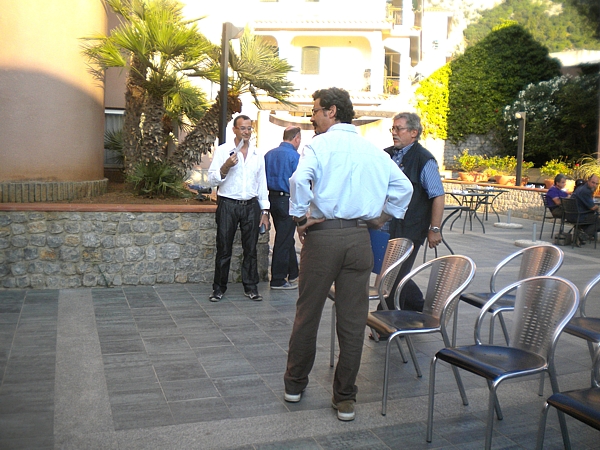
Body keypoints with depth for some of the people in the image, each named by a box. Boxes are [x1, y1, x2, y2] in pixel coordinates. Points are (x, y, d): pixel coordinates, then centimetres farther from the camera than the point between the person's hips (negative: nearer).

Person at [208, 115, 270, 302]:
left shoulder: (257, 155, 12)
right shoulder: (222, 151, 2)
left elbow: (262, 184, 15)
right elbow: (212, 180, -1)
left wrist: (265, 211, 10)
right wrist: (226, 167, -19)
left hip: (251, 206, 3)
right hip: (228, 205, -3)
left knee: (250, 249, 6)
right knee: (224, 249, 1)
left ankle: (251, 287, 15)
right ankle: (219, 288, 11)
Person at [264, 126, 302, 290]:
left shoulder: (269, 154, 8)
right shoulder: (294, 156, -13)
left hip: (272, 198, 8)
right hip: (287, 200, -8)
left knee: (287, 239, 18)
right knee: (284, 241, 0)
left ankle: (293, 274, 30)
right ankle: (278, 280, 7)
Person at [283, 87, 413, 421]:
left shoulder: (321, 144, -4)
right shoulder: (373, 149, 11)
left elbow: (300, 179, -22)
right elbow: (404, 186, 12)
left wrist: (300, 218, -11)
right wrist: (384, 217, 16)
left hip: (323, 234, -3)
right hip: (359, 237, 4)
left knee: (308, 314, 11)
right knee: (353, 320, 8)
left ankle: (295, 384, 26)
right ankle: (345, 399, 16)